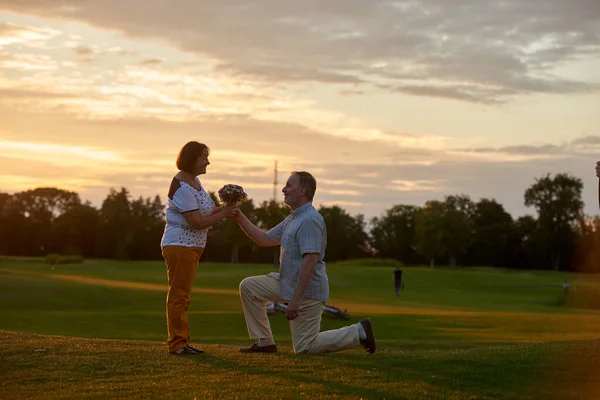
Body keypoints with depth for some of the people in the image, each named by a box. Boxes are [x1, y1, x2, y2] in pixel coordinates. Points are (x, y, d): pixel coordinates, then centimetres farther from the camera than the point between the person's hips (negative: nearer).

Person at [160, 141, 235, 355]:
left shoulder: (194, 181, 10)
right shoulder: (182, 187, -20)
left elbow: (202, 211, 17)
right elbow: (197, 222, -22)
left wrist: (221, 208, 1)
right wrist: (222, 214, -13)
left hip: (192, 246, 10)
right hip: (180, 246, -10)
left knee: (182, 295, 12)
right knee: (178, 295, -6)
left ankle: (180, 343, 17)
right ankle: (177, 343, -3)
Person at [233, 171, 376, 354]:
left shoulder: (310, 220, -22)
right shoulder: (291, 219, 12)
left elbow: (310, 261, -28)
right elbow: (264, 239, 18)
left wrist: (295, 300, -30)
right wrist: (239, 217, 8)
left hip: (307, 289, -10)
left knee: (305, 348, -3)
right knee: (248, 286, 6)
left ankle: (358, 332, 6)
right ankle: (264, 341, 9)